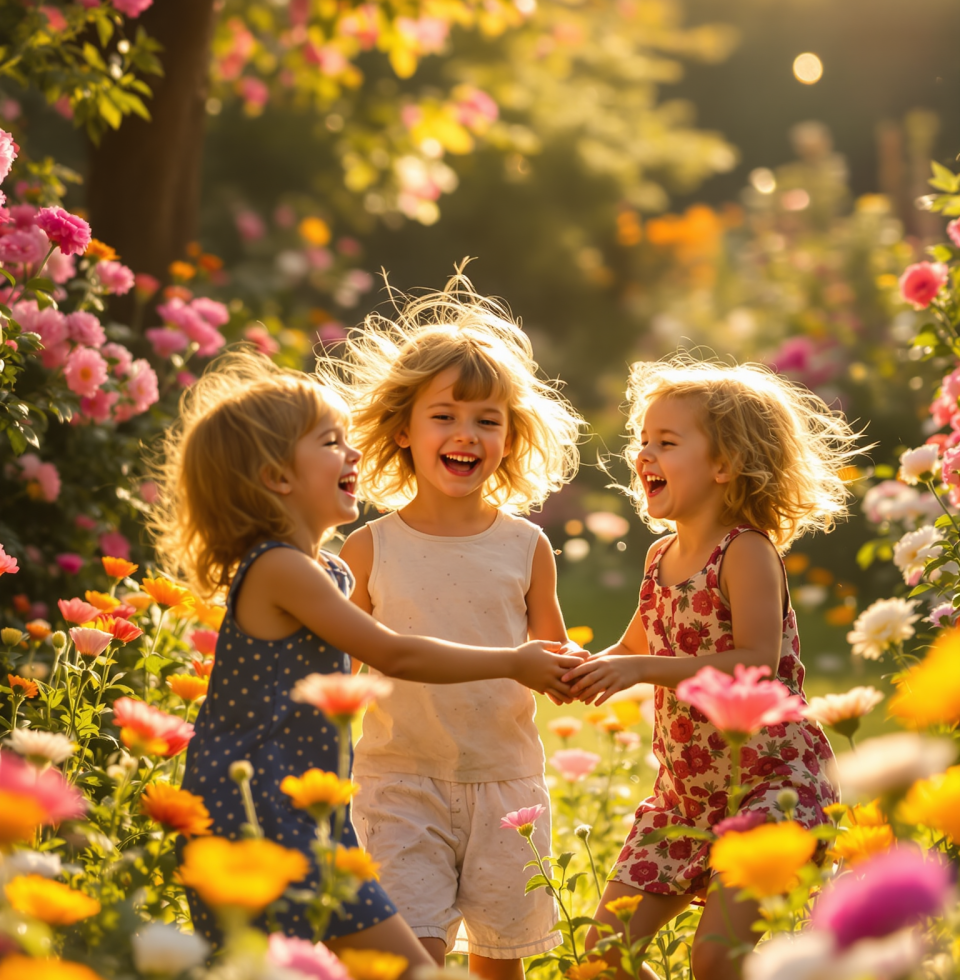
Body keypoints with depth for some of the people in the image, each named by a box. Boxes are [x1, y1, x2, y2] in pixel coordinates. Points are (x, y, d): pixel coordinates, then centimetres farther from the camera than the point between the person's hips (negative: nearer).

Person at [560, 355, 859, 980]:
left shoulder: (747, 553, -15)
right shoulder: (662, 557, 8)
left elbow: (757, 664, -27)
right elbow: (635, 648, 23)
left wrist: (643, 669, -30)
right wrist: (580, 668, 4)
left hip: (768, 786, -8)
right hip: (685, 794, 8)